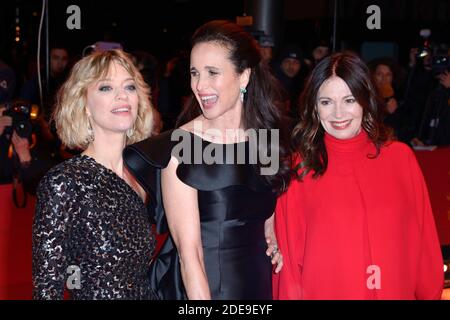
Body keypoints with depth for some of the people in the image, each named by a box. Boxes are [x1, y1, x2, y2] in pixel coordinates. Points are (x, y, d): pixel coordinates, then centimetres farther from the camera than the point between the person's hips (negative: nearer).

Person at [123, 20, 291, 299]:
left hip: (258, 283, 5)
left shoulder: (268, 138, -1)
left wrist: (272, 239, 0)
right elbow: (188, 250, -19)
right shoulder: (179, 150, -17)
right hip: (196, 287, -5)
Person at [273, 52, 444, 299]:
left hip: (396, 290, 2)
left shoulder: (401, 157, -4)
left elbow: (424, 244, 1)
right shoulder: (299, 168, -7)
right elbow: (289, 254, -3)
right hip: (321, 290, -1)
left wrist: (430, 293, -1)